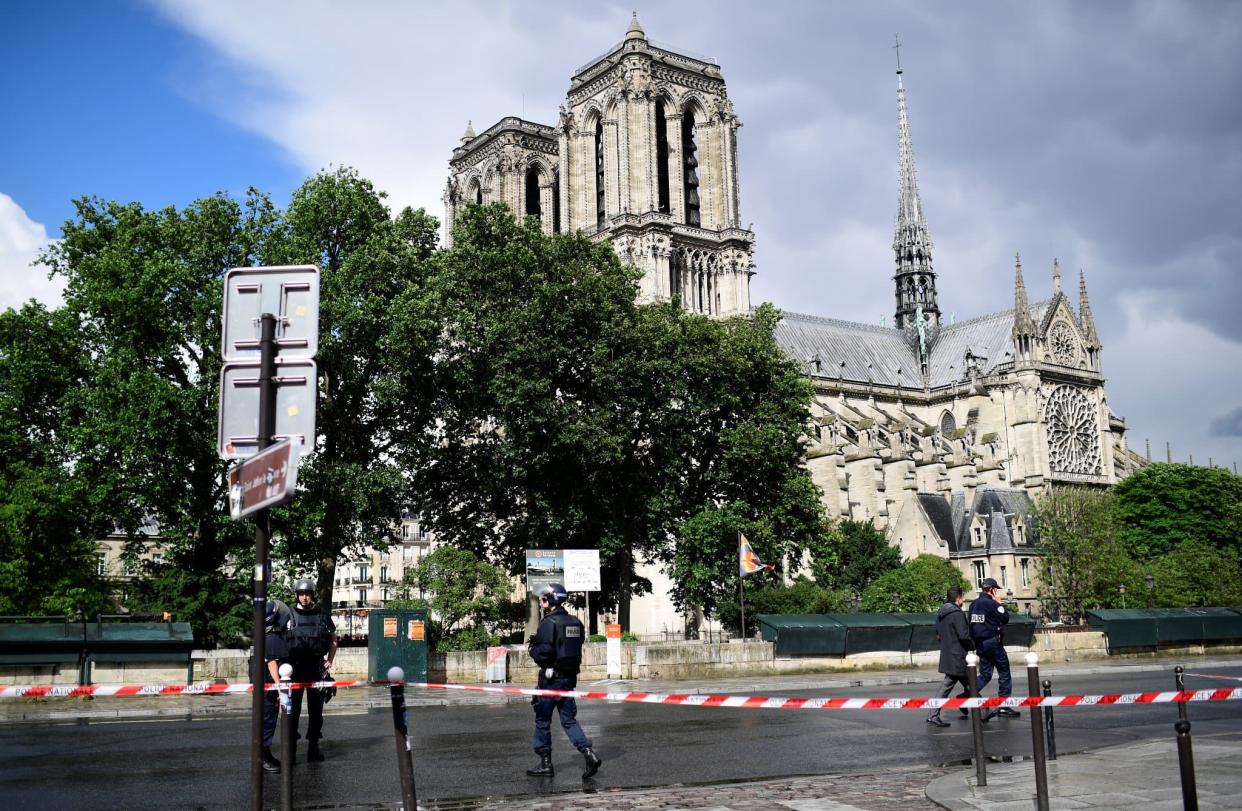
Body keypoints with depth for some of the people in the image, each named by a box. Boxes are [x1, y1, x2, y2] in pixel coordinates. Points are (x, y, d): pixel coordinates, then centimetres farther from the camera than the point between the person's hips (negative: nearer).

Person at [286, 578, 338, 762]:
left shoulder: (322, 615, 7)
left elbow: (333, 640, 16)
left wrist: (329, 660, 6)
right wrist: (285, 662, -4)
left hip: (317, 667, 2)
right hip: (295, 667, -2)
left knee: (316, 709, 5)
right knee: (293, 708, 1)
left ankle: (313, 746, 12)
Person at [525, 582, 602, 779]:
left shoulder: (549, 622, -15)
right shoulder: (575, 622, 10)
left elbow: (544, 653, -22)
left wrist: (532, 649, 0)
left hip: (551, 678, -7)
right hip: (570, 677, 7)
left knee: (542, 720, 6)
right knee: (569, 719, 11)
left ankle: (545, 763, 11)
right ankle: (589, 754, -5)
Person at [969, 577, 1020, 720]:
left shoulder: (973, 604, 9)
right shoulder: (991, 603, -14)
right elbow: (1005, 618, -10)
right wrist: (999, 604, 0)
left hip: (979, 644, 7)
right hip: (992, 642, -7)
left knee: (985, 674, 11)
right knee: (1004, 673, 4)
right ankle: (1003, 706, 5)